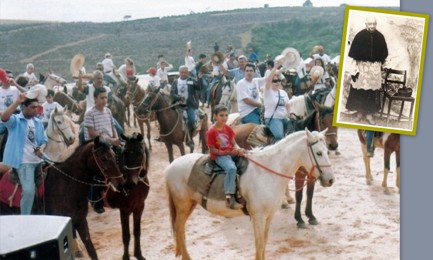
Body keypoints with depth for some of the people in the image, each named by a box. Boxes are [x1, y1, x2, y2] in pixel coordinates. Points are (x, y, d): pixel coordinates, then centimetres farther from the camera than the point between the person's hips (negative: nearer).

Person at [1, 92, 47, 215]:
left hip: (37, 160, 7)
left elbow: (44, 140, 16)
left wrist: (41, 149, -7)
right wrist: (18, 101, -30)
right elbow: (4, 117, -28)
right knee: (29, 190, -18)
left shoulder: (38, 122, 12)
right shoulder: (16, 120, -6)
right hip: (24, 161, -7)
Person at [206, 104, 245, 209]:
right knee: (231, 168, -33)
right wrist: (228, 152, -17)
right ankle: (229, 197, -35)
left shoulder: (228, 128, 8)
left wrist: (238, 150, -12)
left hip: (231, 153, 7)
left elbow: (234, 143, 11)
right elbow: (212, 150, -10)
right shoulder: (211, 131, -10)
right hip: (218, 156, -7)